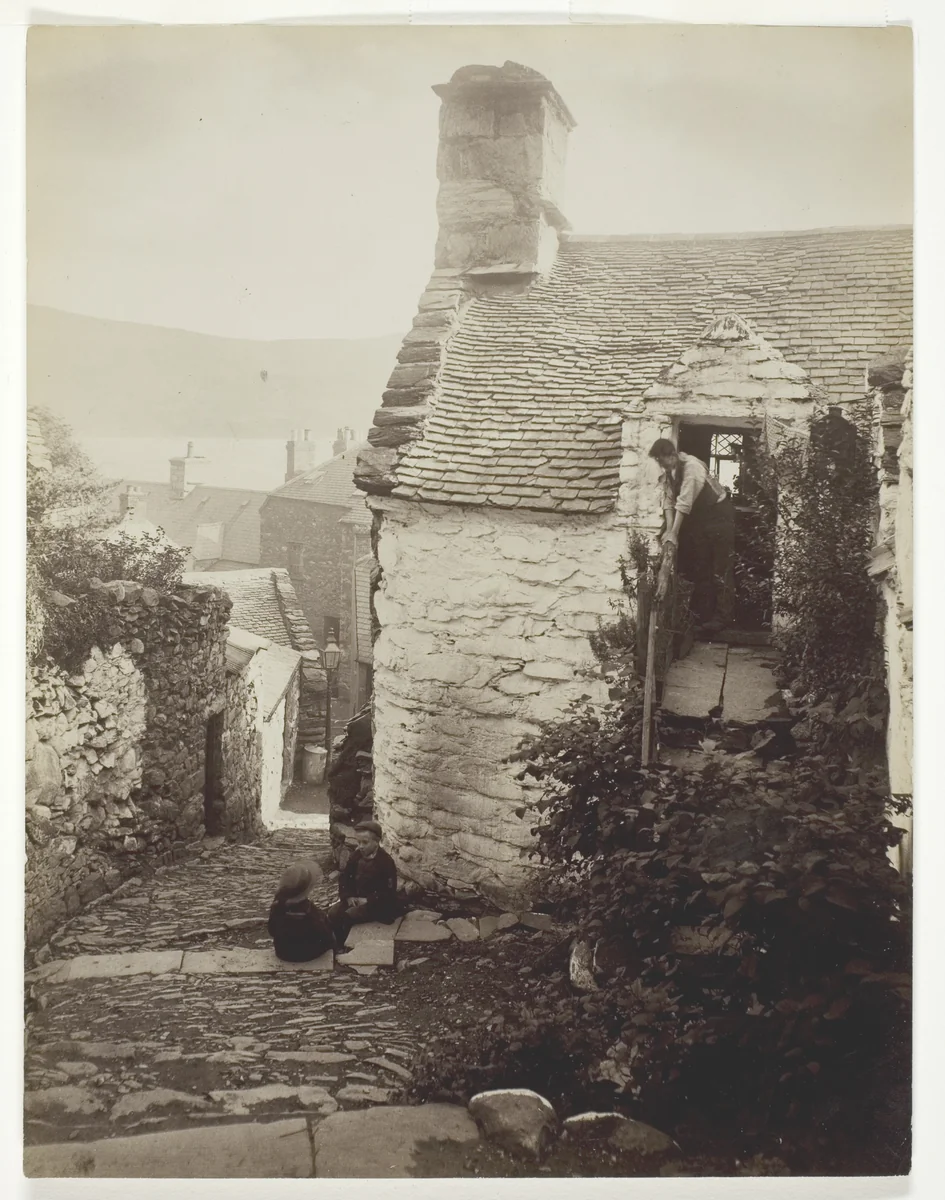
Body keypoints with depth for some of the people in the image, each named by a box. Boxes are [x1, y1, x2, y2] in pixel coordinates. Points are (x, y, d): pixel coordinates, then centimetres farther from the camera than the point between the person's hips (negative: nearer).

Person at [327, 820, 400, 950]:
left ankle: (345, 946, -5)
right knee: (333, 913, -17)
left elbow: (389, 893, -17)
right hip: (355, 898, 6)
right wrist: (348, 896, -8)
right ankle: (338, 945, 0)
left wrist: (367, 900, -21)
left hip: (377, 904, -6)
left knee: (347, 916, -26)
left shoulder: (386, 861, -17)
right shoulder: (356, 855, 1)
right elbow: (344, 877, 9)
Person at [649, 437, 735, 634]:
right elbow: (668, 500, -5)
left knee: (720, 569, -7)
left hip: (719, 514, -8)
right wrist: (669, 528, -17)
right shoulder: (668, 472, -2)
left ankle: (721, 618, -4)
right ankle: (701, 614, 17)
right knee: (699, 567, 9)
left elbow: (684, 502, -31)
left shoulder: (692, 467, -27)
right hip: (699, 516, 8)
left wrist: (674, 533, -34)